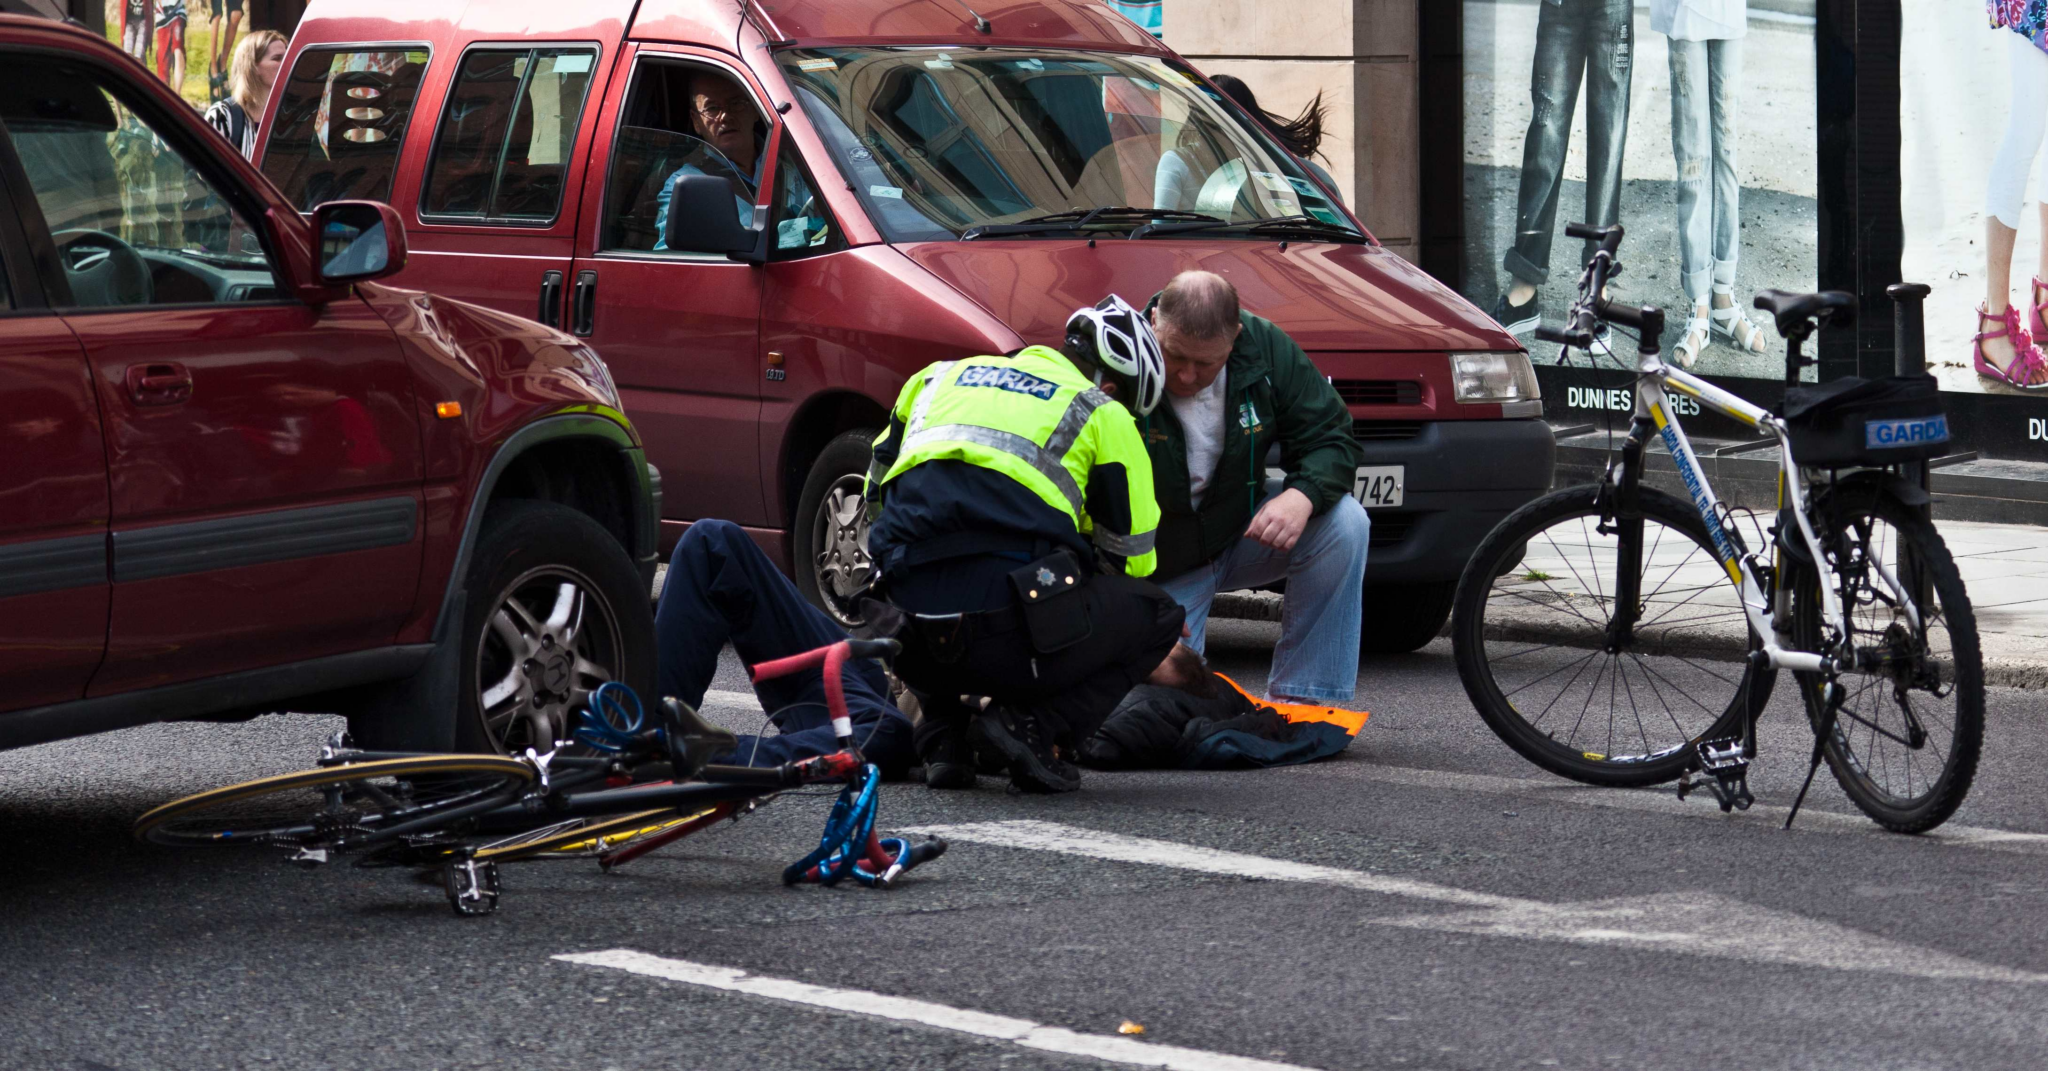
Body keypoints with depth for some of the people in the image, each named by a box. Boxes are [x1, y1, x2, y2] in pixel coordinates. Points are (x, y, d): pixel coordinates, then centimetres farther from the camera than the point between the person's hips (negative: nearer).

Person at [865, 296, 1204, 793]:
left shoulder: (940, 378, 25)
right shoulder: (1104, 417, 13)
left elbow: (876, 496, 32)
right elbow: (1129, 561, 17)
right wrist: (1147, 658, 36)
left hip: (917, 640, 5)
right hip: (1011, 636, -5)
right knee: (1158, 613, 18)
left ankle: (941, 734, 16)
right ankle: (1035, 729, -1)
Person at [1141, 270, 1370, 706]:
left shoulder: (1265, 347, -14)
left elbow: (1332, 437, -8)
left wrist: (1302, 495, -32)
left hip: (1242, 534, 3)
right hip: (1162, 567, -3)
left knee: (1344, 523, -23)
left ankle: (1299, 699, -17)